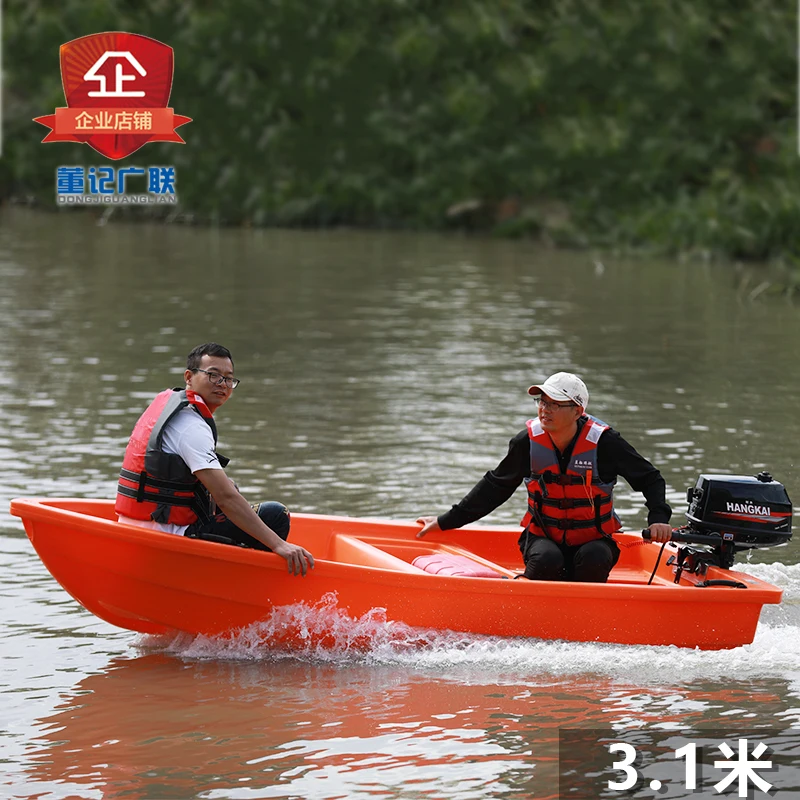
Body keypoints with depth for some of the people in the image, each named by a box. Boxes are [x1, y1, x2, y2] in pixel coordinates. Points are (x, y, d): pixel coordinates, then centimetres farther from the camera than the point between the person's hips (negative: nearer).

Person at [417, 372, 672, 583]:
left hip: (593, 540, -1)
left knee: (594, 561, -33)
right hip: (543, 538, 1)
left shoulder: (604, 443, -16)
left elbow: (650, 479, -3)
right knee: (546, 560, -32)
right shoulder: (528, 442, -9)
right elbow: (494, 487, 6)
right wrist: (445, 522, 8)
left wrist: (658, 518, -22)